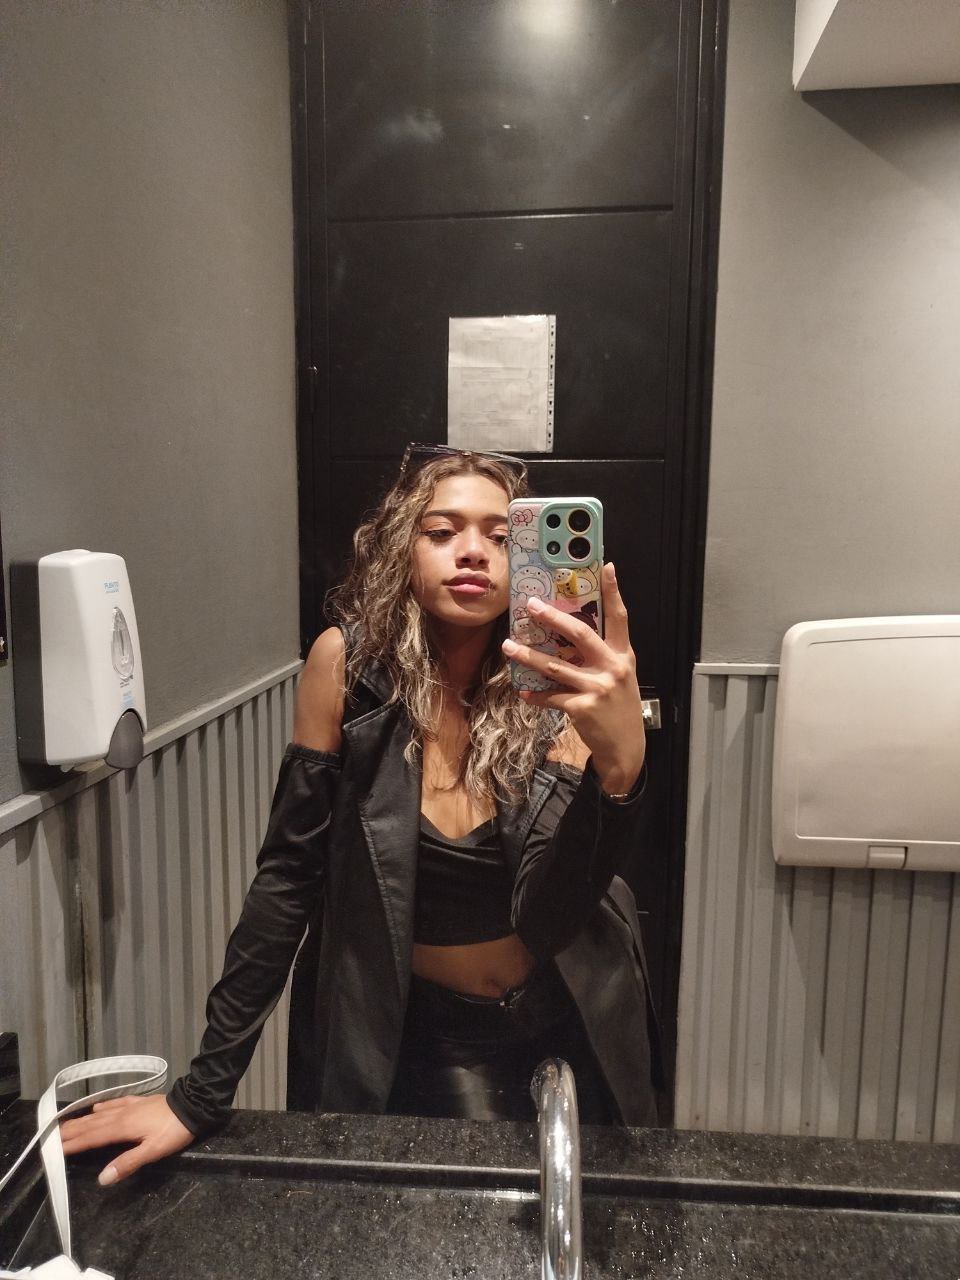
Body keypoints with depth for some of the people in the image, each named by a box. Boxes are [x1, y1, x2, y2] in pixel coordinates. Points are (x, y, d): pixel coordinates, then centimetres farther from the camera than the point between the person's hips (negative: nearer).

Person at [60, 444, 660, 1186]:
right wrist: (205, 1090, -12)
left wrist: (620, 763, -45)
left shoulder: (550, 689, -16)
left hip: (564, 1028, 2)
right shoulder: (350, 665, -18)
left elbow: (551, 913, -26)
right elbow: (288, 872, -14)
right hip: (414, 1035, -1)